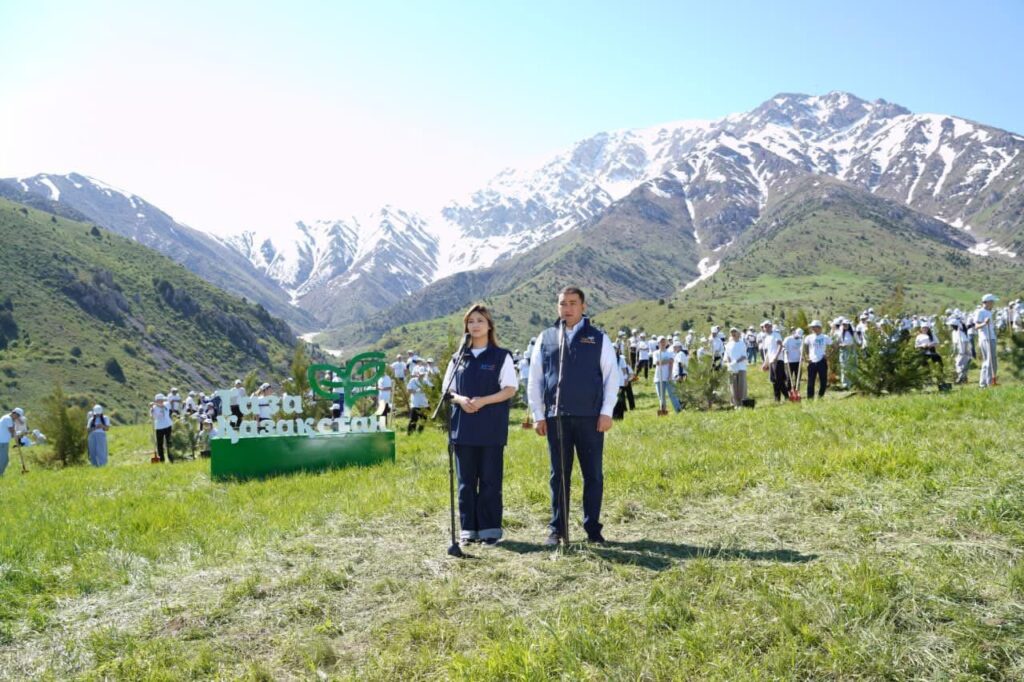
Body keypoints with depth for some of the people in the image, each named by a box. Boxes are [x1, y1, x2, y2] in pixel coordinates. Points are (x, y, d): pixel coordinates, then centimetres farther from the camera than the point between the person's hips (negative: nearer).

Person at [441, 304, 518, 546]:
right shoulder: (458, 358, 13)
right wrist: (459, 399, -11)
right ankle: (469, 528, 14)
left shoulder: (501, 356, 3)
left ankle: (490, 529, 7)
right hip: (463, 426, 3)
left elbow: (510, 389, -4)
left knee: (490, 479, 0)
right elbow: (447, 389, 12)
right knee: (466, 480, 6)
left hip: (491, 428, -3)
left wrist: (483, 401, -17)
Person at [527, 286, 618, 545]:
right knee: (558, 475, 7)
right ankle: (557, 529, 16)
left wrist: (606, 412, -4)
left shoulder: (598, 339, 5)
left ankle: (593, 528, 14)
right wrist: (538, 415, 4)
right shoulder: (546, 338, 9)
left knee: (593, 475, 3)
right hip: (556, 418, 1)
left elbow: (611, 376, 4)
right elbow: (535, 380, 10)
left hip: (590, 418, -1)